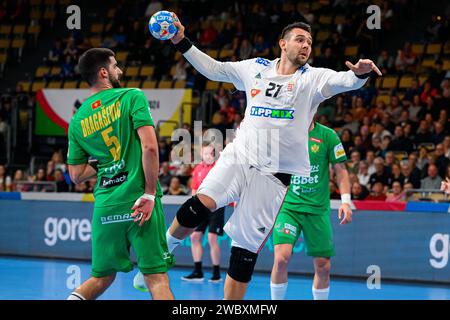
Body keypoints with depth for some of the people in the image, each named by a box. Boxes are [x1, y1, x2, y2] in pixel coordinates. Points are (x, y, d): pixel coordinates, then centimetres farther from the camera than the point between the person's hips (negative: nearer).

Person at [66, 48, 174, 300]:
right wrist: (150, 194, -10)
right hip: (138, 200, -5)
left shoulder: (78, 120, 12)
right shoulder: (132, 97, -2)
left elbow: (76, 175, 13)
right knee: (156, 277, -4)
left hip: (105, 204, 5)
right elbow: (149, 146, -14)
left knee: (102, 278, 18)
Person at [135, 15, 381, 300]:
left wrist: (360, 73, -37)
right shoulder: (256, 68, 12)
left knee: (246, 248, -1)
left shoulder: (313, 78, 3)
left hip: (275, 173, -1)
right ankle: (164, 248, 0)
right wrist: (182, 42, 14)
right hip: (239, 157, 1)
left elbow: (343, 81, -15)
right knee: (202, 204, -25)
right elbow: (213, 68, 21)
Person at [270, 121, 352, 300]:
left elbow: (340, 170, 3)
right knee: (282, 257, -19)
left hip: (317, 208, 1)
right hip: (287, 205, -1)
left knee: (323, 266, 2)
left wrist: (346, 201, -7)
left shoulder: (327, 136, 0)